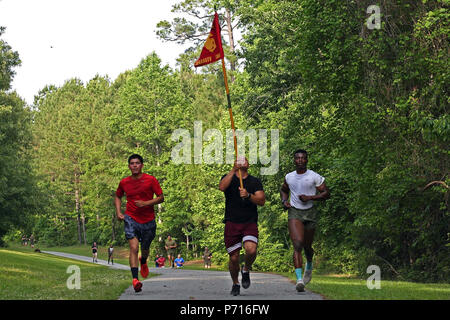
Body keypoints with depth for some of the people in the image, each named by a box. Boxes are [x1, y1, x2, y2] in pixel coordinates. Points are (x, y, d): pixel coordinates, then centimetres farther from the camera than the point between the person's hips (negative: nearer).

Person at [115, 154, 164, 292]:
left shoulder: (151, 180, -4)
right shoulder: (124, 182, 3)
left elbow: (161, 197, -4)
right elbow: (118, 197, 21)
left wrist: (146, 203, -18)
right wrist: (118, 212, 5)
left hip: (148, 220, 0)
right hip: (131, 219, 0)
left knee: (145, 249, 14)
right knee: (134, 248, -17)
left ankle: (143, 262, 51)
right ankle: (135, 279, -23)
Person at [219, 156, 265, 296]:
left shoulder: (255, 181, 12)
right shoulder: (229, 178, 11)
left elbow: (262, 201, 1)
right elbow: (222, 187, -13)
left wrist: (248, 195, -16)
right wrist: (233, 170, -17)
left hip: (250, 223, 0)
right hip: (232, 223, 0)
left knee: (251, 250, -23)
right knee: (234, 257, -1)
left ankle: (246, 270, 9)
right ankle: (235, 283, 24)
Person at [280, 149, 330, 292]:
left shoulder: (314, 177, -3)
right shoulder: (289, 177, 8)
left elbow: (326, 194, -4)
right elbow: (283, 190, 27)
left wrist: (310, 197, -16)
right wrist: (284, 201, 6)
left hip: (310, 212, 0)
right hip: (294, 212, 1)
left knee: (307, 247, 12)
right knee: (297, 244, -19)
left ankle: (309, 265, 48)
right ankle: (299, 279, -27)